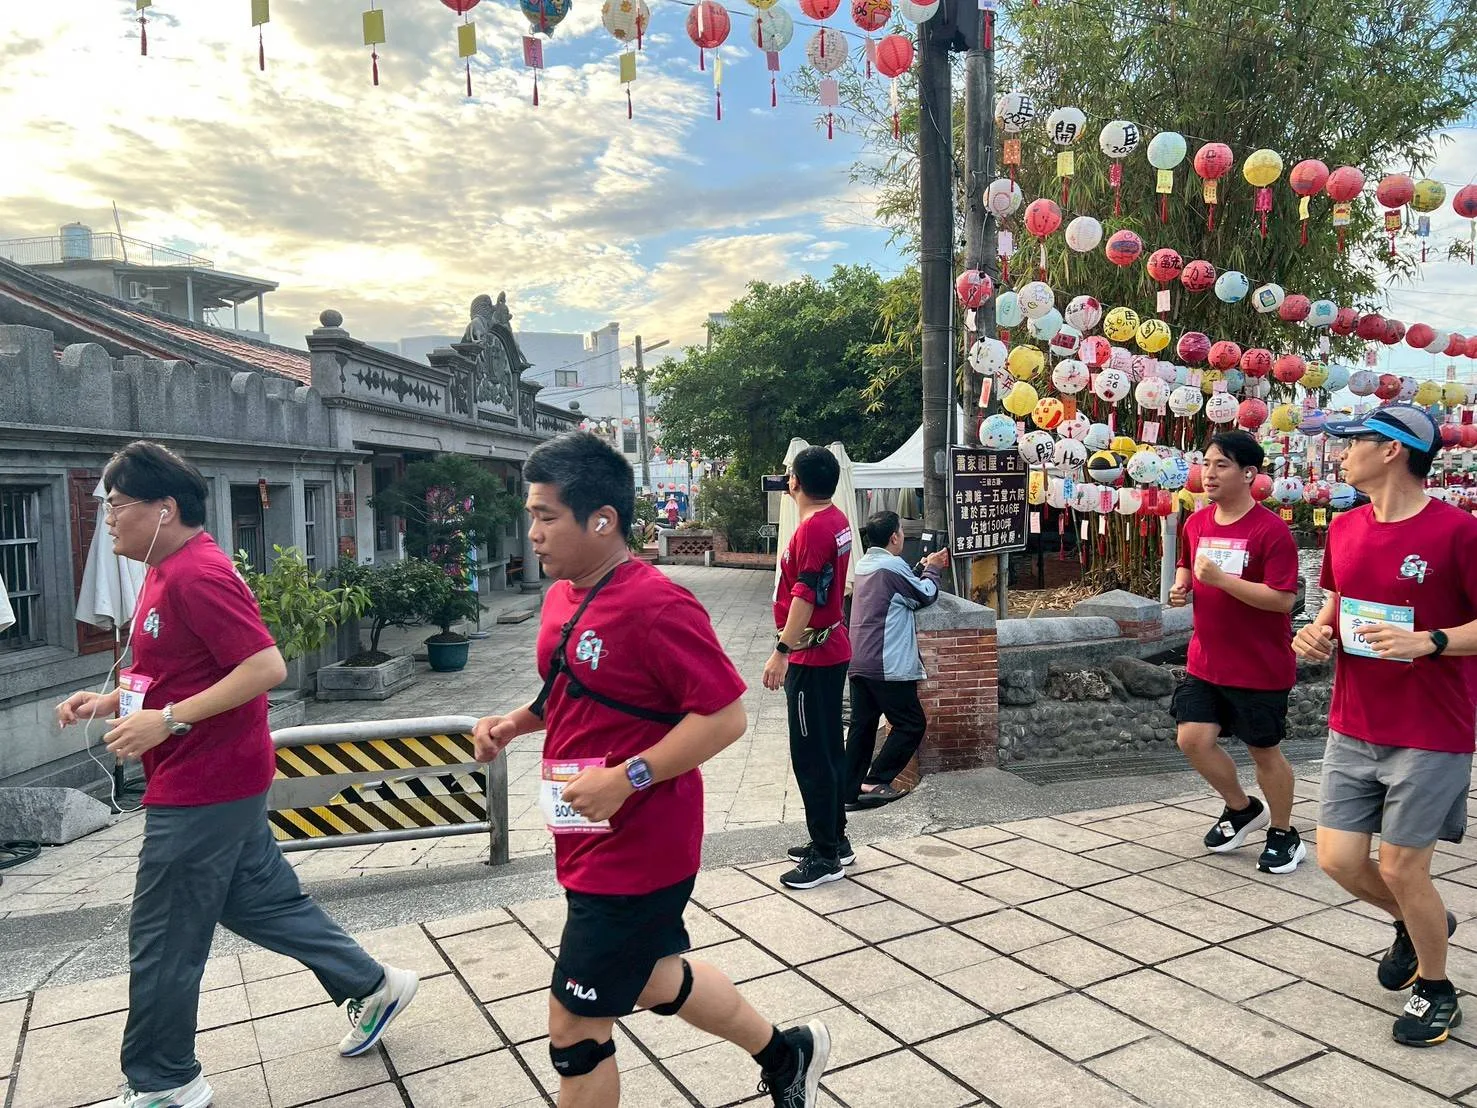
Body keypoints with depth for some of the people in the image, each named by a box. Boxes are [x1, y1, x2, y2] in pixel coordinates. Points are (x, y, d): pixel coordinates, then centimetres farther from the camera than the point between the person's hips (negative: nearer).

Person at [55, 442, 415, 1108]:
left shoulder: (197, 575, -20)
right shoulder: (167, 572, 12)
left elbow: (266, 667, -27)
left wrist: (166, 721, -25)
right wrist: (109, 701, 9)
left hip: (201, 789, -10)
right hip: (223, 784, 10)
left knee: (162, 940, 5)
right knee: (262, 899, 18)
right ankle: (370, 985, 29)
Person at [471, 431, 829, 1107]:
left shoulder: (657, 606, -24)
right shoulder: (563, 596, 4)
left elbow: (725, 716, -23)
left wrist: (625, 778, -28)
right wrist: (515, 722, 3)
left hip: (634, 854, -9)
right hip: (592, 843, 9)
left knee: (574, 1026, 5)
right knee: (653, 976, 26)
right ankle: (786, 1053, 47)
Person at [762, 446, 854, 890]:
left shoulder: (813, 528, -20)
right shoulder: (837, 520, 9)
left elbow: (805, 597, -25)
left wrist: (781, 652, -27)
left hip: (811, 655, -10)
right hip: (833, 649, 10)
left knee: (811, 755, -3)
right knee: (829, 748, 16)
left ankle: (826, 857, 5)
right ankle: (835, 839, 26)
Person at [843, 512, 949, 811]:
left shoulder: (864, 564, 14)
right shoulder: (892, 566, -14)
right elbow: (925, 597, -2)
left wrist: (924, 569, 18)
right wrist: (932, 570, 12)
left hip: (858, 663, 9)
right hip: (888, 665, -9)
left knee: (861, 727, 11)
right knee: (912, 724, 4)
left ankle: (851, 791, 11)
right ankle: (874, 782, 0)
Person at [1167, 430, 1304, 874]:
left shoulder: (1271, 530, -17)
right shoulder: (1196, 523, 3)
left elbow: (1284, 599, -22)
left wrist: (1220, 578, -29)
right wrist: (1182, 584, -1)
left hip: (1259, 667, -6)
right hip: (1205, 662, 6)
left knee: (1265, 751, 9)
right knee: (1193, 738, 0)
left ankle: (1283, 834, 32)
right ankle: (1242, 808, 27)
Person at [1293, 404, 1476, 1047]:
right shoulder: (1345, 528, 5)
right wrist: (1318, 632, -1)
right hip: (1353, 729, 6)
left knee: (1401, 869, 3)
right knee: (1338, 858, 8)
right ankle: (1418, 921, 41)